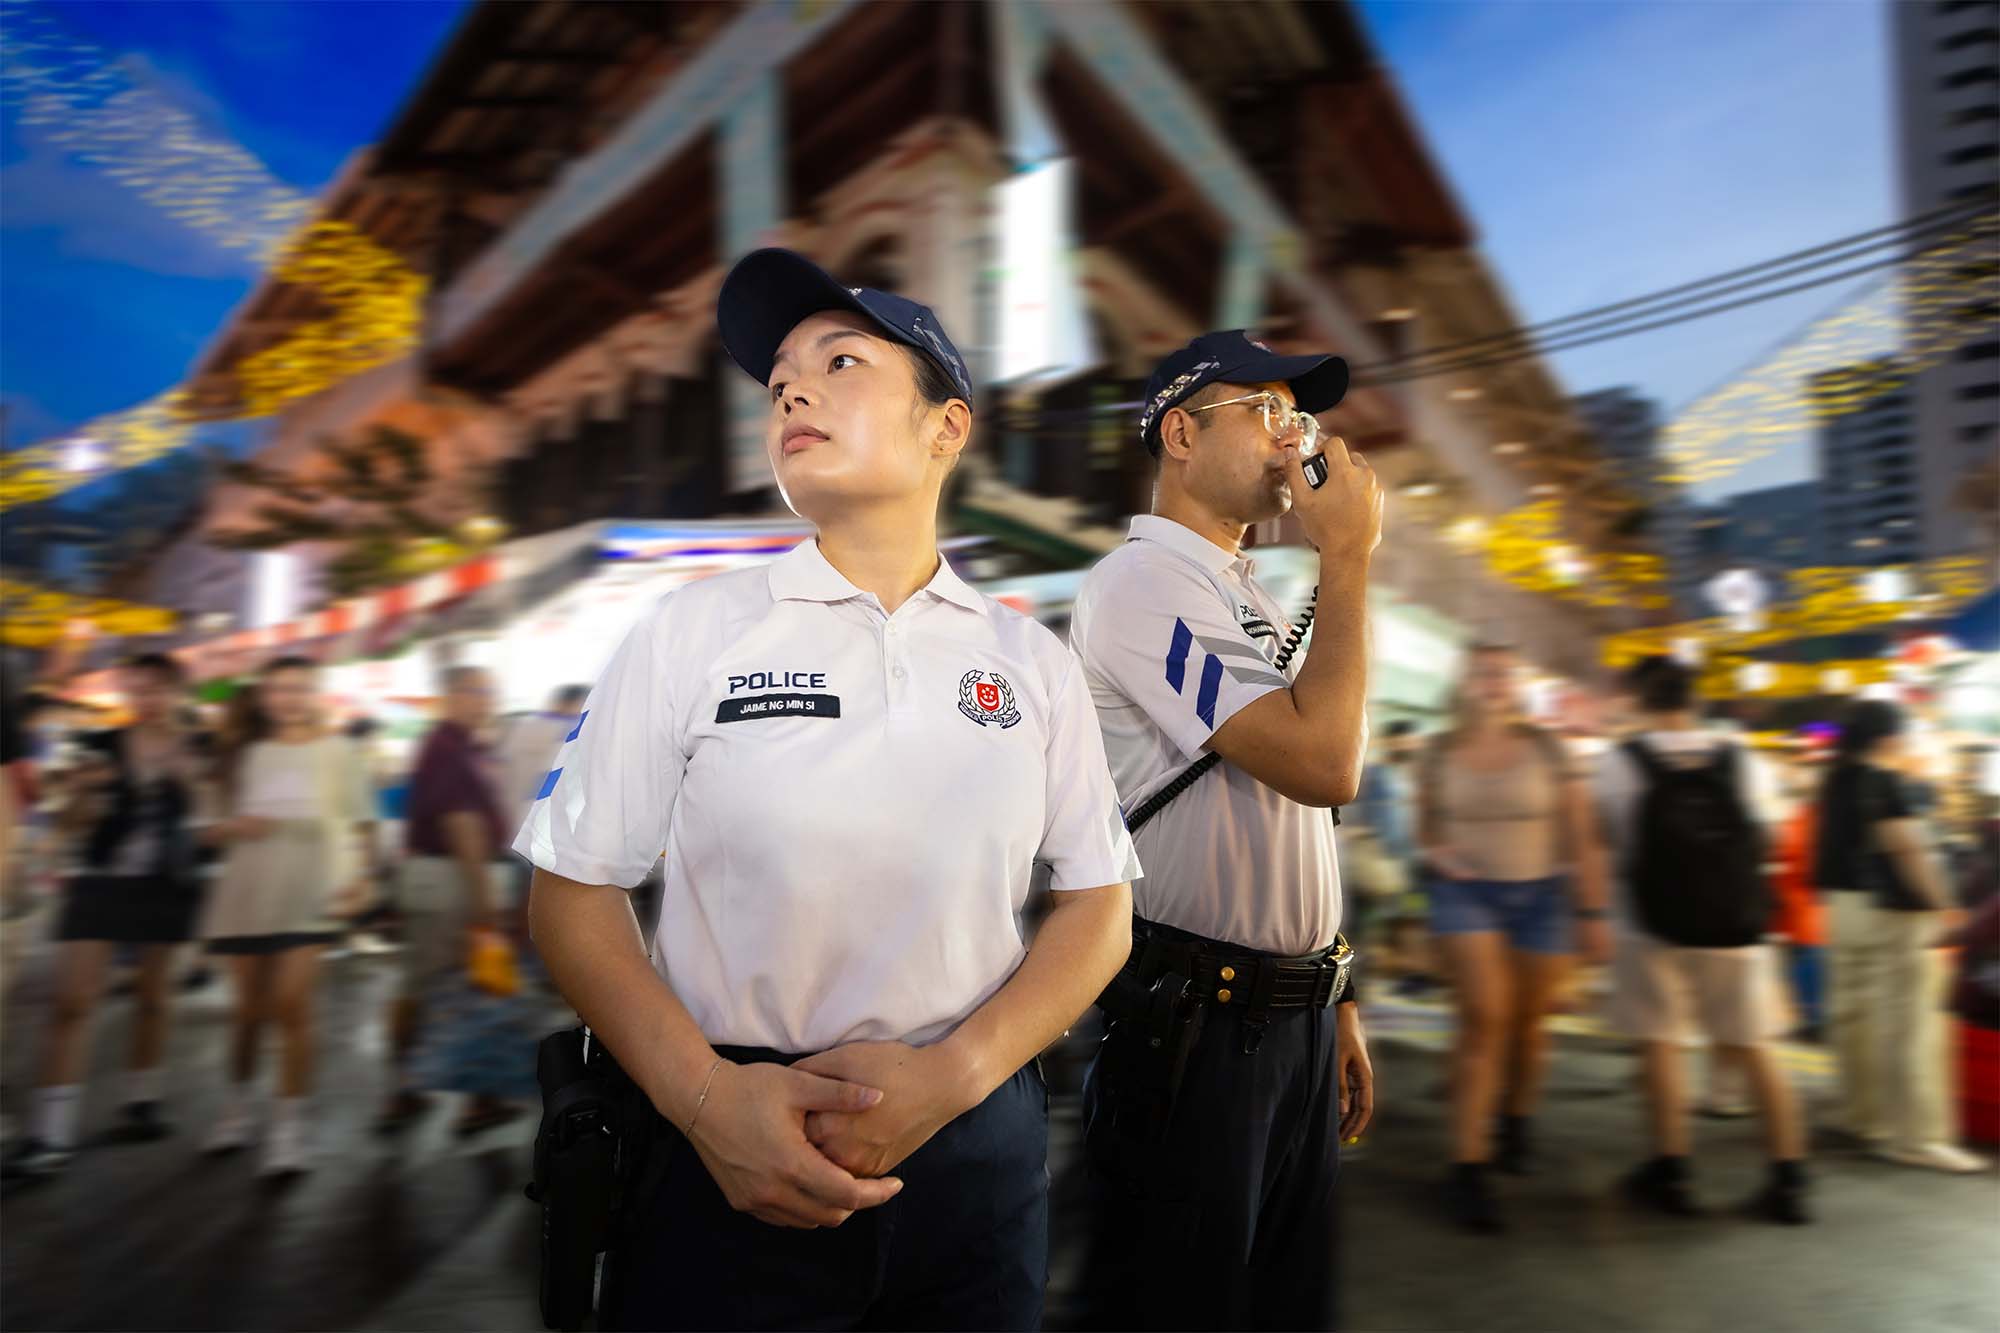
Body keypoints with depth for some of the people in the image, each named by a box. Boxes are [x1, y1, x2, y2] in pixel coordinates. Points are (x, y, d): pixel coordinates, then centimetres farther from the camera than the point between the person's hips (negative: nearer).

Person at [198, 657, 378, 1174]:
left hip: (309, 898, -3)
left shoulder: (338, 751, 3)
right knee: (249, 1009, 12)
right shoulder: (250, 755, 11)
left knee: (292, 1007, -10)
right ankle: (238, 1103, 35)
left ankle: (290, 1124, -2)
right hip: (246, 893, 3)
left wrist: (356, 880, -9)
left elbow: (361, 824, 3)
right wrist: (234, 827, -8)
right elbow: (221, 828, 15)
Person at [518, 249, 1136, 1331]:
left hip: (979, 1152, 2)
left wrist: (952, 1075, -12)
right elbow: (573, 893, -2)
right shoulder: (691, 633, -3)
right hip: (734, 1160, -1)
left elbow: (1098, 907, 3)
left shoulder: (1031, 662, 1)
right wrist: (708, 1096, -16)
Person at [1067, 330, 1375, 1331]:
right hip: (1188, 1024, -9)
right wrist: (1347, 554, -15)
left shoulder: (1252, 601, 16)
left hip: (1291, 1016, 9)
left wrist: (1334, 1002, 19)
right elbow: (1323, 763, -25)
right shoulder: (1144, 582, -15)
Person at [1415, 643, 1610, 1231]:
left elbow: (1581, 839, -1)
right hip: (1466, 894, -1)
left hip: (1541, 896, 1)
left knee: (1527, 1022, 12)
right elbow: (1423, 825, 14)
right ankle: (1467, 1166, -6)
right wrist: (1436, 853, -7)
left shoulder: (1547, 749, -3)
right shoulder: (1439, 751, 0)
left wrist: (1591, 913, -3)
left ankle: (1517, 1118, 42)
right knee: (1483, 1018, -12)